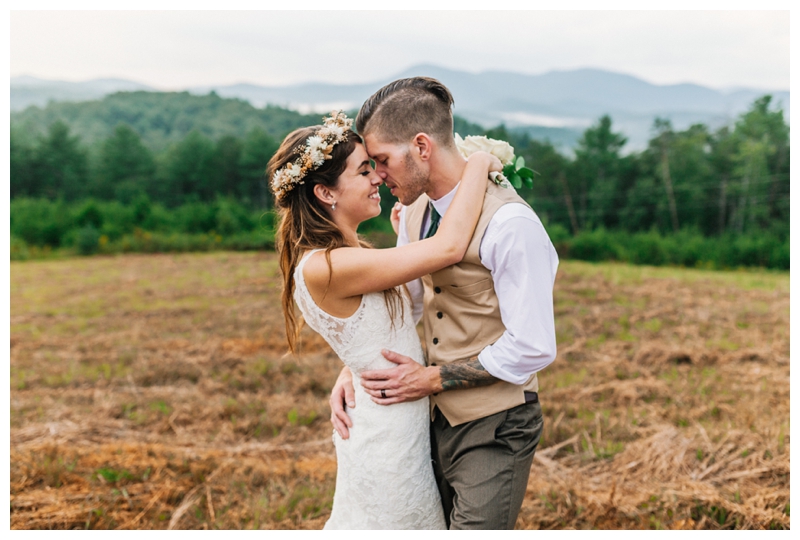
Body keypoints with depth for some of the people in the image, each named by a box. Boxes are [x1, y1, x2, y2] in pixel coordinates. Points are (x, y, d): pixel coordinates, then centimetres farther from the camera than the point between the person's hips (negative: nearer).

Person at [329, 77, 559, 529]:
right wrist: (352, 369, -3)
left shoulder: (509, 222, -23)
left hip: (493, 430, -7)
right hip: (437, 420, 8)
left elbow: (533, 349, -22)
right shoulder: (415, 210, 2)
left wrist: (432, 379, -16)